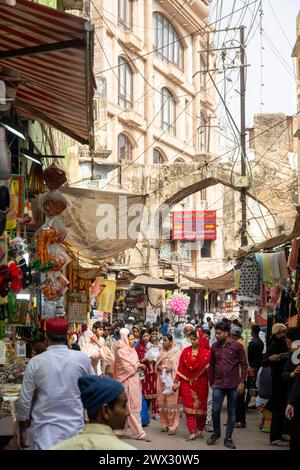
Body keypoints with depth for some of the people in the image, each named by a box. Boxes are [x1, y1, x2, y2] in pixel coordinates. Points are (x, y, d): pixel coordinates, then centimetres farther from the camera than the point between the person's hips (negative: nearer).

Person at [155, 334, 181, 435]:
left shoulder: (177, 352, -4)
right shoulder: (162, 352, 14)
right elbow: (157, 365, 18)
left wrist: (171, 368, -19)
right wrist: (159, 367, -2)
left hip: (171, 379, -6)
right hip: (162, 379, 6)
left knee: (172, 401, -7)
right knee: (162, 401, 5)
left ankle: (173, 426, -4)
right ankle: (164, 424, 14)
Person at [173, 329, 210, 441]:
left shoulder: (206, 353, -6)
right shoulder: (186, 352, 2)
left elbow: (209, 369, -9)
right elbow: (180, 368, 3)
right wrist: (176, 382, 0)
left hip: (201, 384, -2)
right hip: (187, 383, 2)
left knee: (200, 407, 9)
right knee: (189, 407, -3)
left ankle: (200, 430, 26)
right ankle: (192, 432, -3)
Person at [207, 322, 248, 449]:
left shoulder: (237, 346, -5)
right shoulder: (214, 347, 4)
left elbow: (244, 365, -1)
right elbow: (211, 366, 12)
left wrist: (242, 382, -7)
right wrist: (211, 382, 11)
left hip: (233, 385, -1)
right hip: (218, 384, 2)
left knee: (232, 412, 5)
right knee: (215, 410, -5)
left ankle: (228, 438, 14)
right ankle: (216, 433, 18)